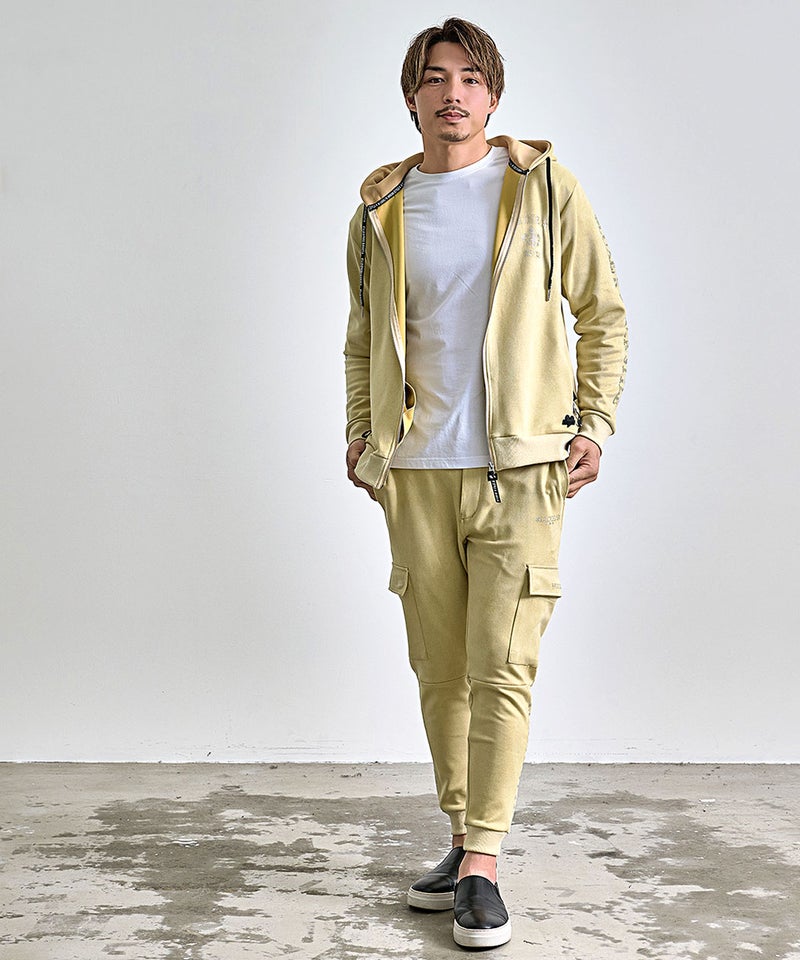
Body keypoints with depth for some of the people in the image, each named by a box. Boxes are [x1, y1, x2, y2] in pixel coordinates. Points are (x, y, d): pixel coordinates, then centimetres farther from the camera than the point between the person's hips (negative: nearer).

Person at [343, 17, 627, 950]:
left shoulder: (544, 187, 3)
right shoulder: (380, 209, 10)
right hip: (415, 471, 3)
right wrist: (361, 433, 8)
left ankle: (482, 867, -1)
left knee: (501, 664, -8)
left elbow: (602, 314, 7)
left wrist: (595, 424, -1)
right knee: (439, 666, 8)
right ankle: (462, 842, 22)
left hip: (519, 466, -3)